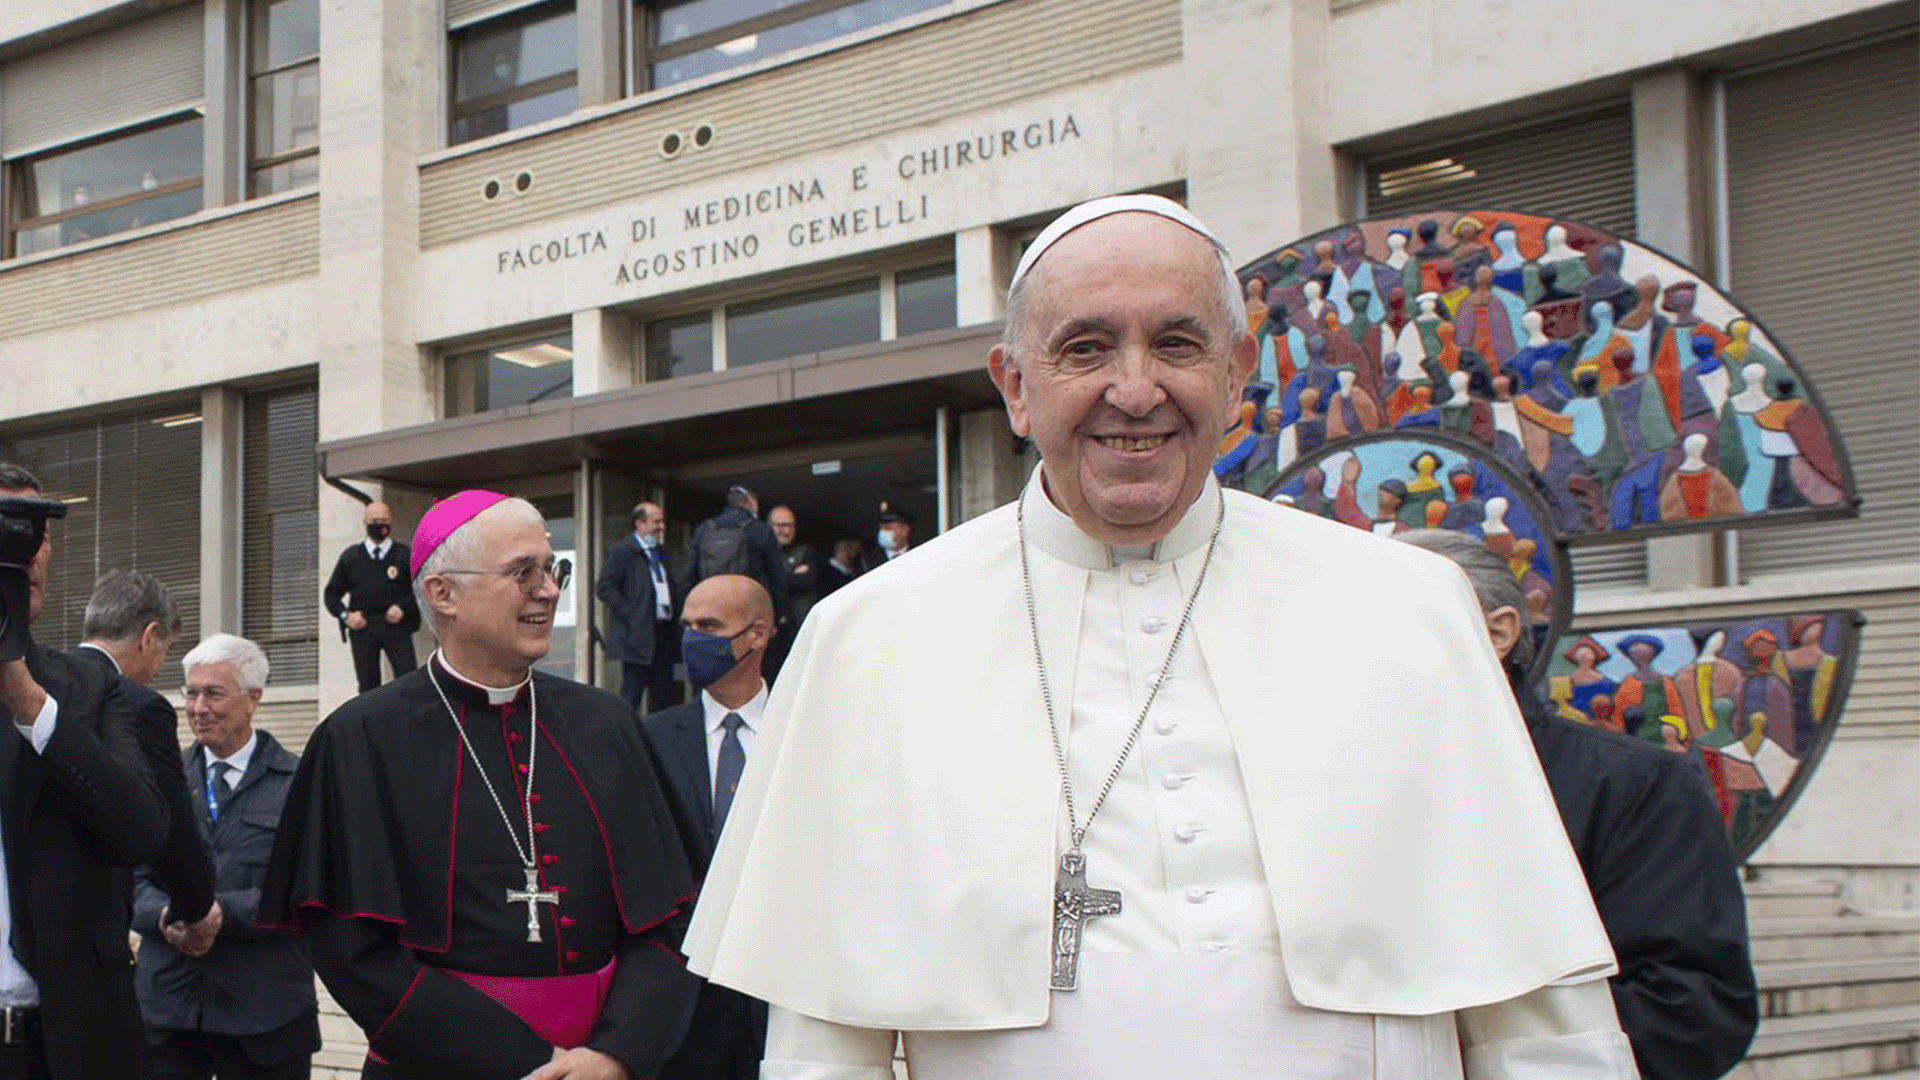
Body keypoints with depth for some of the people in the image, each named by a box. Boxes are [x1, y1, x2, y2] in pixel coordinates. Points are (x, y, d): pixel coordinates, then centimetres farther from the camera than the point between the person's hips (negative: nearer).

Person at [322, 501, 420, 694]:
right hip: (362, 628, 2)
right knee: (368, 684, 4)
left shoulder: (404, 555, 5)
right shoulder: (350, 556, 12)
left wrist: (403, 607, -10)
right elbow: (332, 593, 15)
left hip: (396, 626, -2)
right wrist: (345, 615, -1)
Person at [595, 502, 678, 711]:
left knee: (662, 697, 9)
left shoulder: (660, 552, 18)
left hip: (663, 633, 8)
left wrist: (671, 613, 10)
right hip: (638, 636, -8)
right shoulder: (623, 551, -6)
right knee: (631, 696, -6)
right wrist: (629, 613, -15)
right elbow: (604, 588, -13)